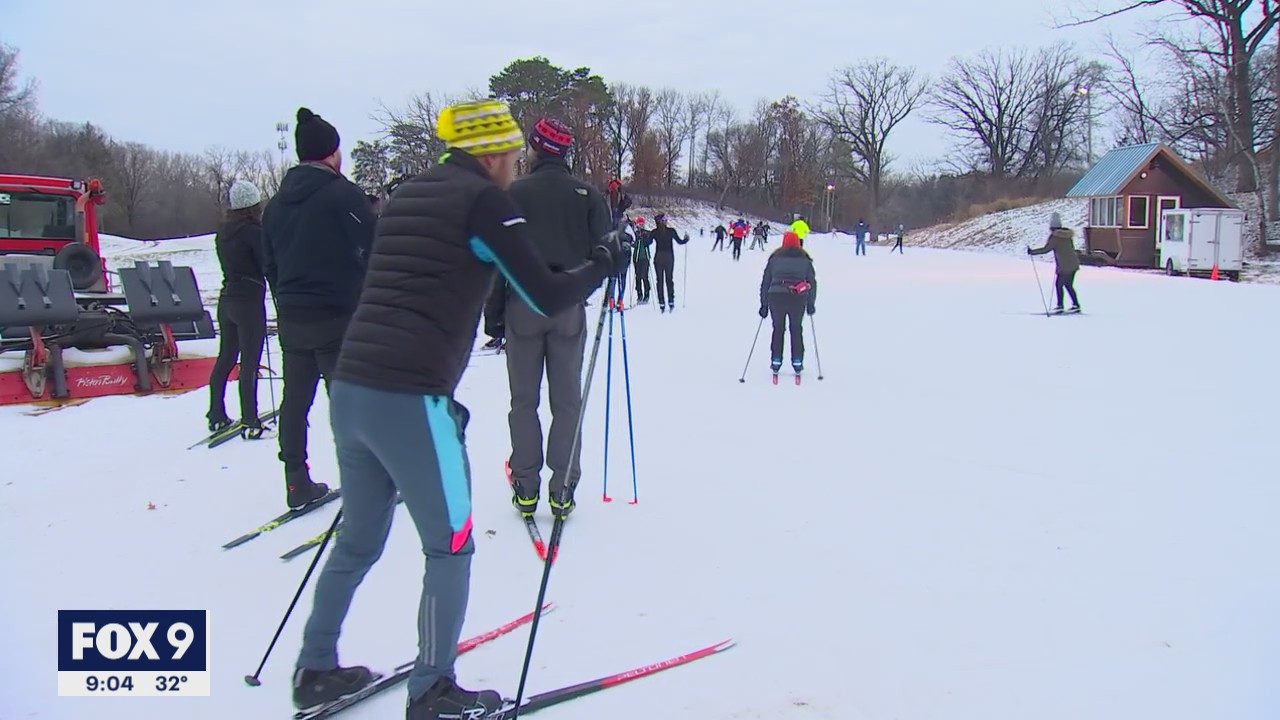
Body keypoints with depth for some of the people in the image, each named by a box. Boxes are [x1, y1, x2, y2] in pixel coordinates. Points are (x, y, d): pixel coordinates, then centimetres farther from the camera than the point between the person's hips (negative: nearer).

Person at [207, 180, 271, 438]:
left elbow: (229, 264, 15)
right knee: (250, 363, -5)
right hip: (250, 301, -8)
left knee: (225, 359, 14)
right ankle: (250, 423, -2)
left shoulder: (223, 232, 10)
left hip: (226, 299, 8)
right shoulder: (253, 230, -14)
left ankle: (217, 417, 21)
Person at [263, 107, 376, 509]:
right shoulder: (345, 195, -10)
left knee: (296, 399, 11)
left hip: (291, 317, 6)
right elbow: (373, 253, -9)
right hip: (338, 315, -6)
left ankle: (298, 485, 17)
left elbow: (270, 265, 15)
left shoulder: (277, 204, 10)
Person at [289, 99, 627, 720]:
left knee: (358, 541, 21)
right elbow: (548, 298, -7)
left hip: (349, 390, 8)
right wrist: (605, 261, 7)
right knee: (450, 548, 8)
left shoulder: (407, 195, 19)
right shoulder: (483, 200, -4)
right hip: (411, 401, -8)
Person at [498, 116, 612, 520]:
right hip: (569, 308, 1)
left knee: (524, 400, 7)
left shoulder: (514, 193, -2)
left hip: (523, 305, -1)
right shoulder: (588, 195, 1)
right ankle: (562, 490, 7)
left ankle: (526, 488, 8)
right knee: (566, 401, 7)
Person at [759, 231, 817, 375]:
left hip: (775, 297, 0)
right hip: (798, 298, 0)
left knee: (778, 328, 17)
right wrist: (811, 304, 20)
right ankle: (797, 363, 17)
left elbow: (765, 282, 12)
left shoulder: (774, 258, 13)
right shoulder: (805, 260, 13)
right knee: (796, 329, 16)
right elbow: (812, 283, 13)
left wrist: (764, 304, 16)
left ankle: (776, 362, 17)